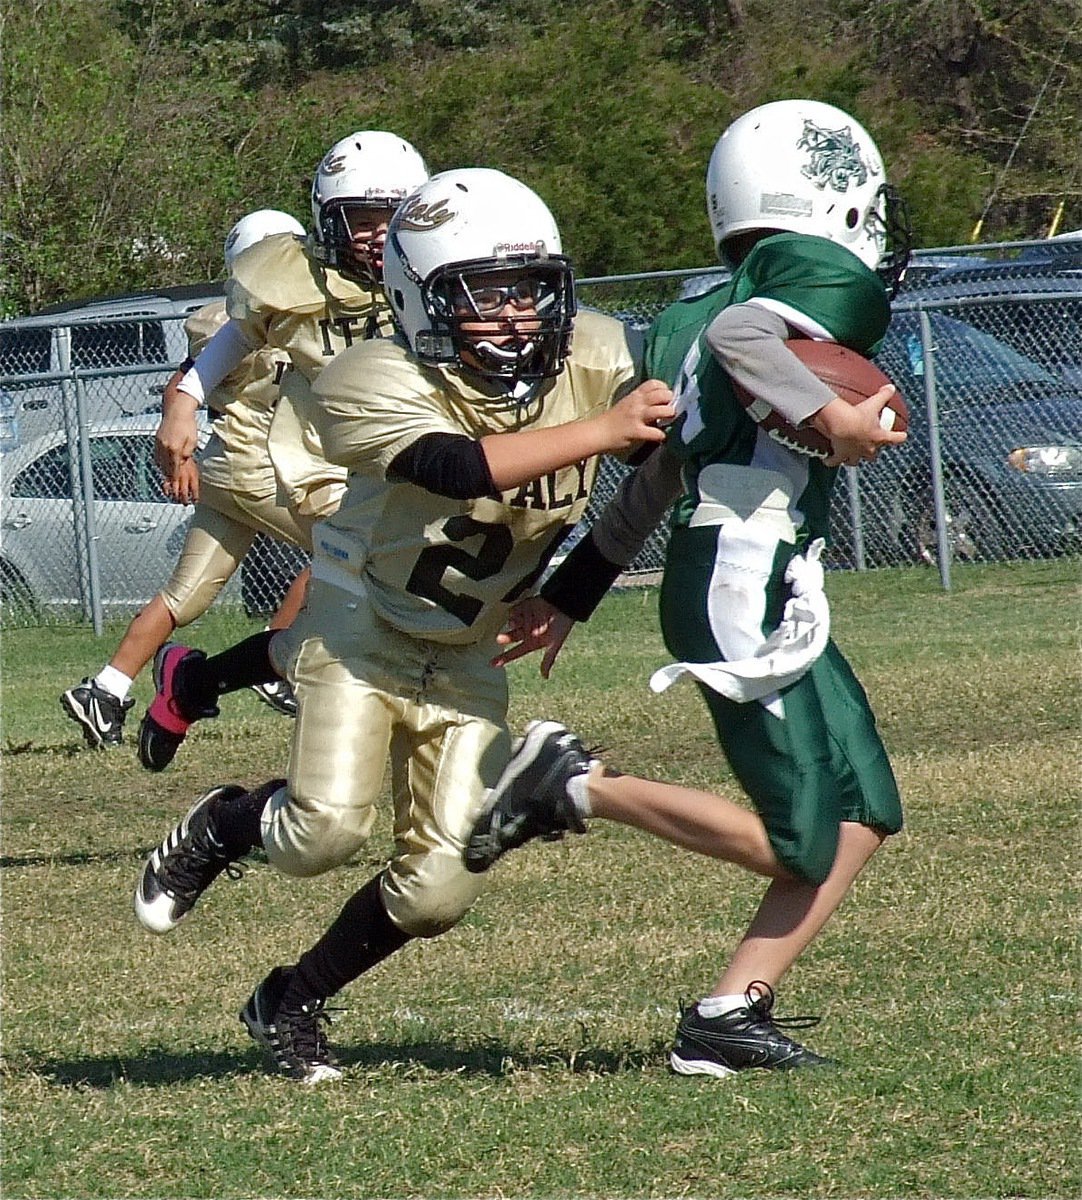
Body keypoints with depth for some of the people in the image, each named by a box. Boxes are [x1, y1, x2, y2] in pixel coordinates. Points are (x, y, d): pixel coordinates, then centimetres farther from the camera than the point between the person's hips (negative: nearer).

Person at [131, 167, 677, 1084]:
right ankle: (223, 826, 11)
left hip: (465, 662, 4)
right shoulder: (374, 386, -27)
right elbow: (463, 468, -42)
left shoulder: (595, 362, -13)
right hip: (360, 633, -4)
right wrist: (600, 431, -47)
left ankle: (293, 1003, 21)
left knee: (439, 889, -4)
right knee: (326, 831, -25)